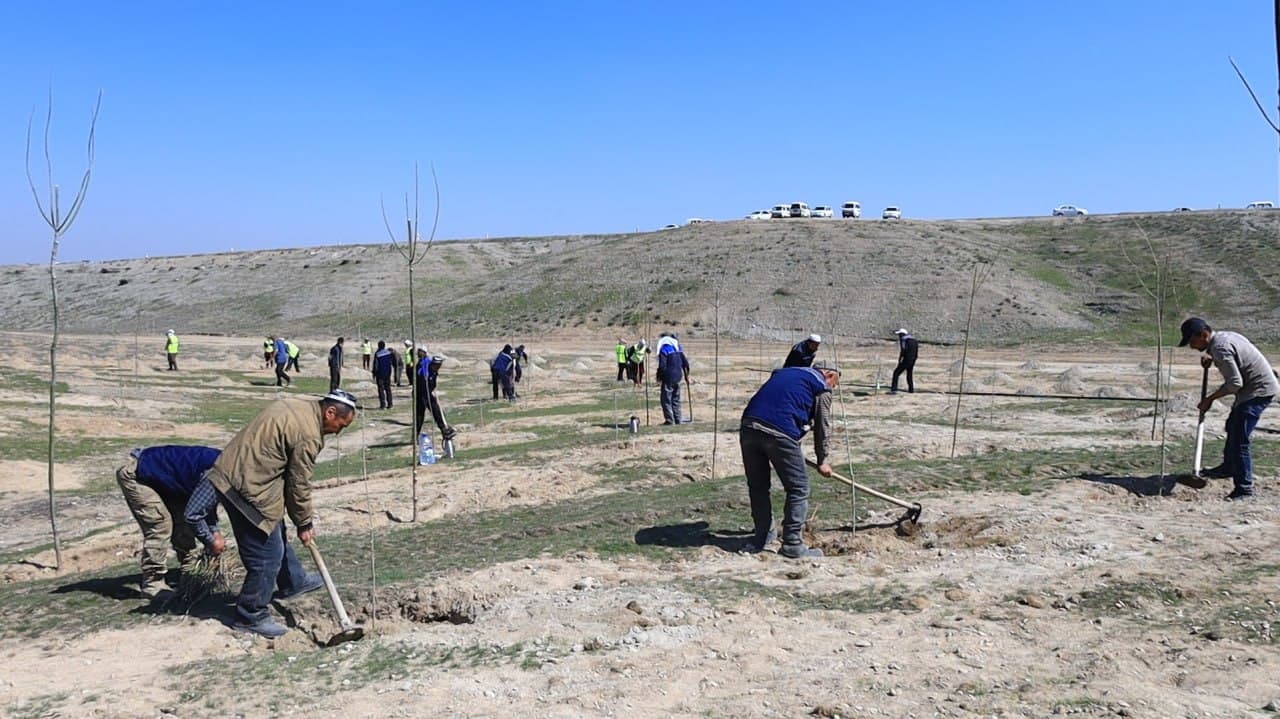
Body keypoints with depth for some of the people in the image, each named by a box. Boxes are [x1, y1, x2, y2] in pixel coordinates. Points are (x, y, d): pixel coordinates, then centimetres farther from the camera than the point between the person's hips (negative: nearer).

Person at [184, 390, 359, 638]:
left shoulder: (294, 405, 9)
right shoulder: (308, 434, -20)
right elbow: (299, 484, -12)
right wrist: (304, 523, 2)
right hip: (249, 489, -11)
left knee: (277, 535, 26)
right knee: (266, 555, 0)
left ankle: (293, 581, 44)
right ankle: (251, 615, 13)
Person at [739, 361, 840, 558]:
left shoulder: (784, 372, 32)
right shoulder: (821, 386, 13)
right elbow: (823, 427, 16)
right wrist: (822, 461, 27)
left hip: (748, 428, 6)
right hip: (779, 433, -6)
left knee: (757, 486, 19)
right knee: (798, 488, 7)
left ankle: (762, 537, 30)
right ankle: (792, 545, 7)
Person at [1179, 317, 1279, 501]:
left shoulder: (1221, 348, -23)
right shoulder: (1224, 335, 7)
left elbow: (1234, 383, -25)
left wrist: (1210, 398, -13)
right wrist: (1210, 358, 11)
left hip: (1258, 390, -11)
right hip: (1256, 387, 11)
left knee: (1239, 440, -13)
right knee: (1232, 427, 27)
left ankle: (1244, 489, -9)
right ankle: (1228, 467, 46)